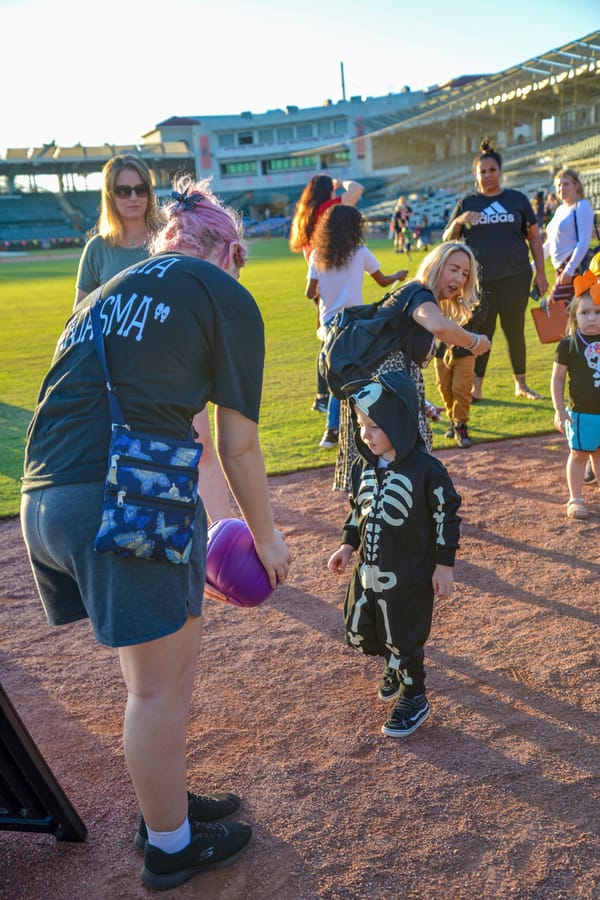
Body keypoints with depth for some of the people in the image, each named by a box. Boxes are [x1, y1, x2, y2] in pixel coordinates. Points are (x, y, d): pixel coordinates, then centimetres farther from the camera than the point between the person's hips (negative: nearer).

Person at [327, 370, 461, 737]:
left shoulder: (426, 469, -19)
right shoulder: (365, 465, -1)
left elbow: (448, 517, -12)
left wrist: (444, 565, -10)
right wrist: (348, 545, 3)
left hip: (410, 577, -6)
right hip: (368, 572, 7)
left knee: (404, 638, 7)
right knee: (360, 634, 17)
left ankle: (414, 699, 31)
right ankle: (395, 666, 47)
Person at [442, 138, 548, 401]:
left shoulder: (517, 199, 9)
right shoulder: (467, 203, 8)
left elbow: (534, 236, 11)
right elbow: (447, 239, 8)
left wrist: (540, 273, 5)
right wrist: (458, 221, -13)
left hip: (516, 277, 1)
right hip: (480, 279, 0)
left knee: (514, 330, 6)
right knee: (481, 332, 2)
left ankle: (521, 384, 18)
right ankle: (475, 387, 8)